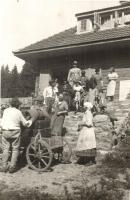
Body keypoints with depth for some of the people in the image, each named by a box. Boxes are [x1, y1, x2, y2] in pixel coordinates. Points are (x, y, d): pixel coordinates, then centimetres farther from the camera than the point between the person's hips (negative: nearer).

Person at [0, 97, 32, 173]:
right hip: (15, 132, -2)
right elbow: (25, 123, 5)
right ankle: (12, 167, 4)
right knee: (15, 149, 7)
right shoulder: (18, 112, -3)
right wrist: (31, 120, 22)